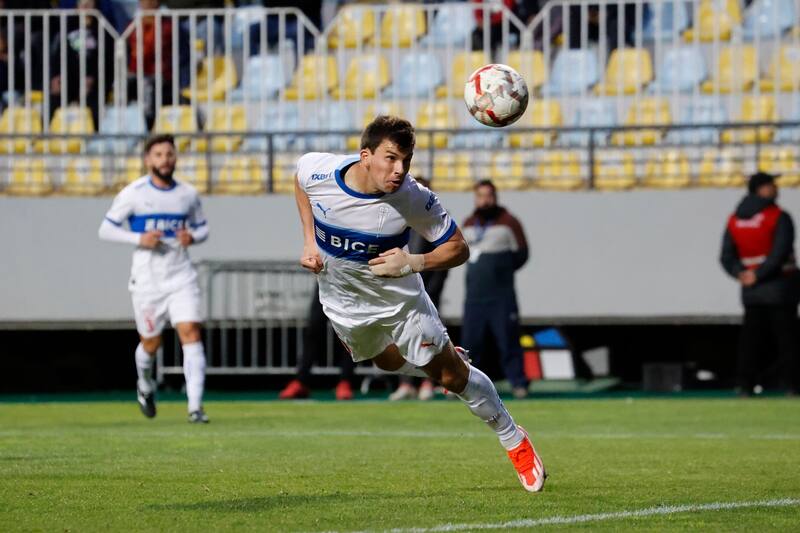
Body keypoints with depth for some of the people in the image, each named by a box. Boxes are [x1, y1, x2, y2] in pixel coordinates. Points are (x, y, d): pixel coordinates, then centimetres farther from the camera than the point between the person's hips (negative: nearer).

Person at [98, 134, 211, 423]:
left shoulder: (188, 194, 5)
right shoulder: (133, 193, -4)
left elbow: (202, 227, 17)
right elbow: (106, 229, -1)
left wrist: (193, 236, -8)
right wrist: (139, 239, -17)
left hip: (181, 276, 1)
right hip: (147, 278, -1)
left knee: (191, 333, -15)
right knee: (150, 342, 8)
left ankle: (195, 407, -18)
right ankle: (145, 385, 42)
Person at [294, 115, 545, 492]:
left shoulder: (414, 199, -31)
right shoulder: (316, 171, -26)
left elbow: (458, 248, -19)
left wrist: (415, 263, -37)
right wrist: (309, 241, -6)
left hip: (399, 296, -3)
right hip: (342, 300, 3)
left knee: (451, 375, 0)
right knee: (388, 362, 23)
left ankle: (514, 440, 20)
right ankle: (444, 360, 54)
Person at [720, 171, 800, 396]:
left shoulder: (734, 220, 9)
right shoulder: (779, 217, -10)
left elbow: (727, 257, 2)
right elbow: (780, 254, -21)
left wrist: (741, 273, -10)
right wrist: (758, 276, -17)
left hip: (752, 293, 5)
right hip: (780, 289, -5)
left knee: (751, 338, 7)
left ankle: (745, 386, 2)